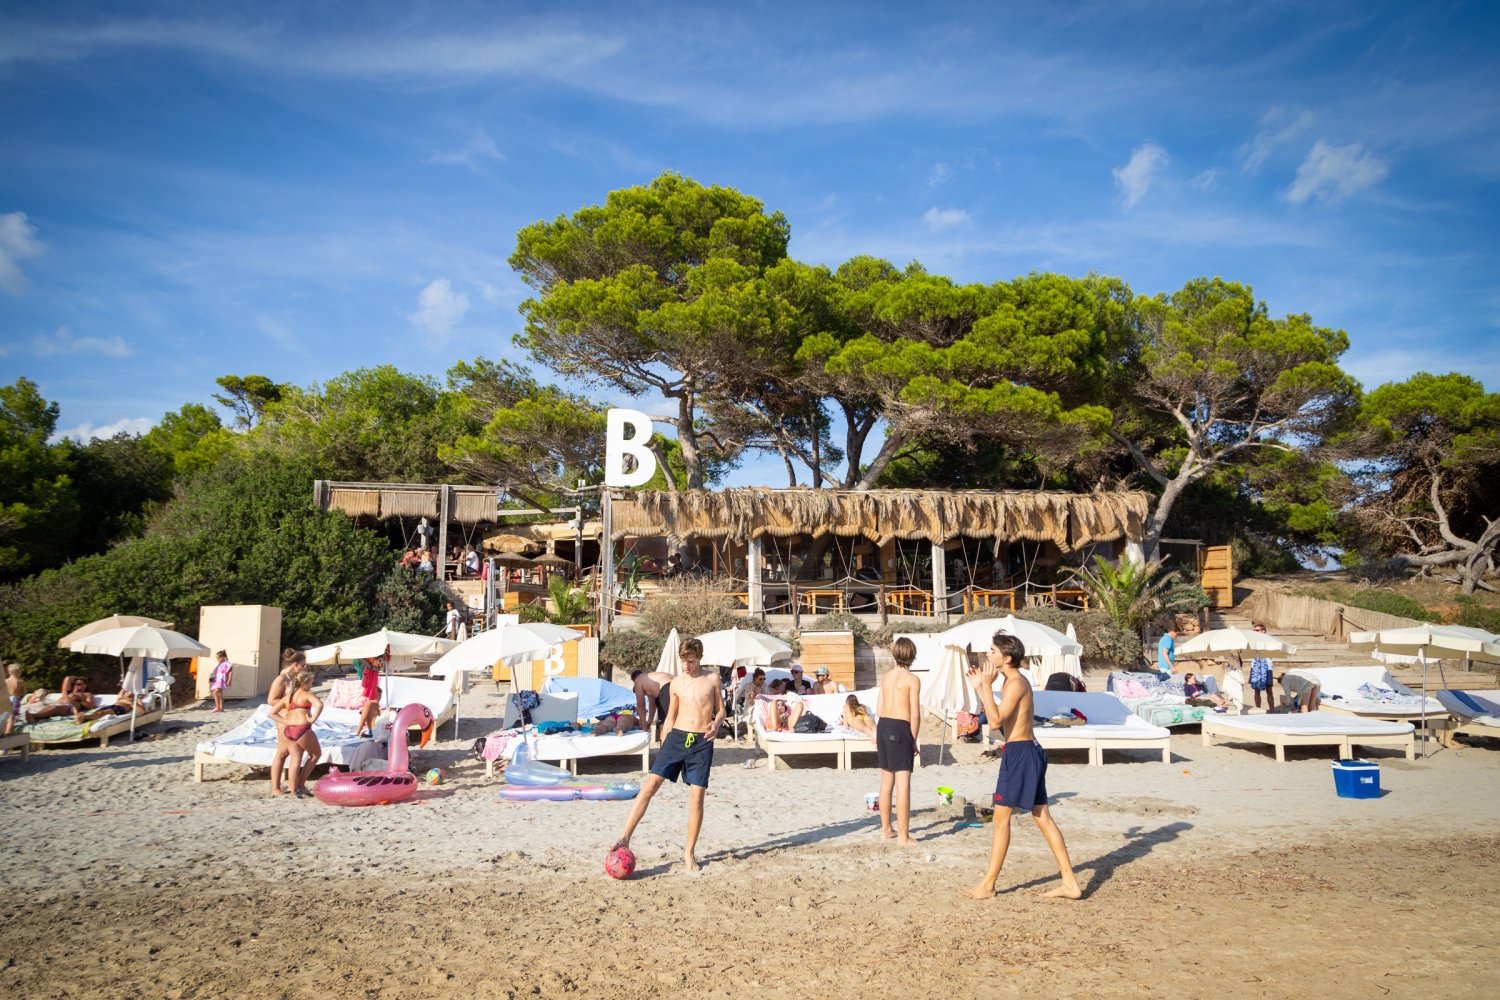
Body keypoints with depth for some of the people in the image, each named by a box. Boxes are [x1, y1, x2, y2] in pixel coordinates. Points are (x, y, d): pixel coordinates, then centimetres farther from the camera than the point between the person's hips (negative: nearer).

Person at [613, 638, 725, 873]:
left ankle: (689, 851, 11)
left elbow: (721, 710, 9)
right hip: (677, 737, 2)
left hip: (702, 742, -1)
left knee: (696, 797, -3)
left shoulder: (712, 679, 4)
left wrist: (716, 724, -13)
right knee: (651, 784, -11)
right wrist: (664, 745, 14)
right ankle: (625, 838, -9)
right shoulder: (676, 684, 9)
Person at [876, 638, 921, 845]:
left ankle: (885, 830, 25)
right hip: (900, 729, -7)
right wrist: (914, 740, -2)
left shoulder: (886, 676, 11)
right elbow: (915, 714, -11)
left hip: (883, 726, 7)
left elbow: (879, 709, 11)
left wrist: (877, 734, 17)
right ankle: (903, 836, -5)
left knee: (887, 781, 16)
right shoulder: (912, 679, -8)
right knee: (903, 783, -5)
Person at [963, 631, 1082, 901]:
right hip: (1029, 751, 10)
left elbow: (997, 718, -25)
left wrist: (986, 685, -21)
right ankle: (1070, 883, 13)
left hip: (1020, 753, -10)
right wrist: (979, 687, 14)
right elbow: (997, 717, 20)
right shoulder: (1014, 681, 16)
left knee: (1001, 817, -3)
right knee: (1043, 817, 11)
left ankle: (988, 885, 4)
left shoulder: (1016, 683, -15)